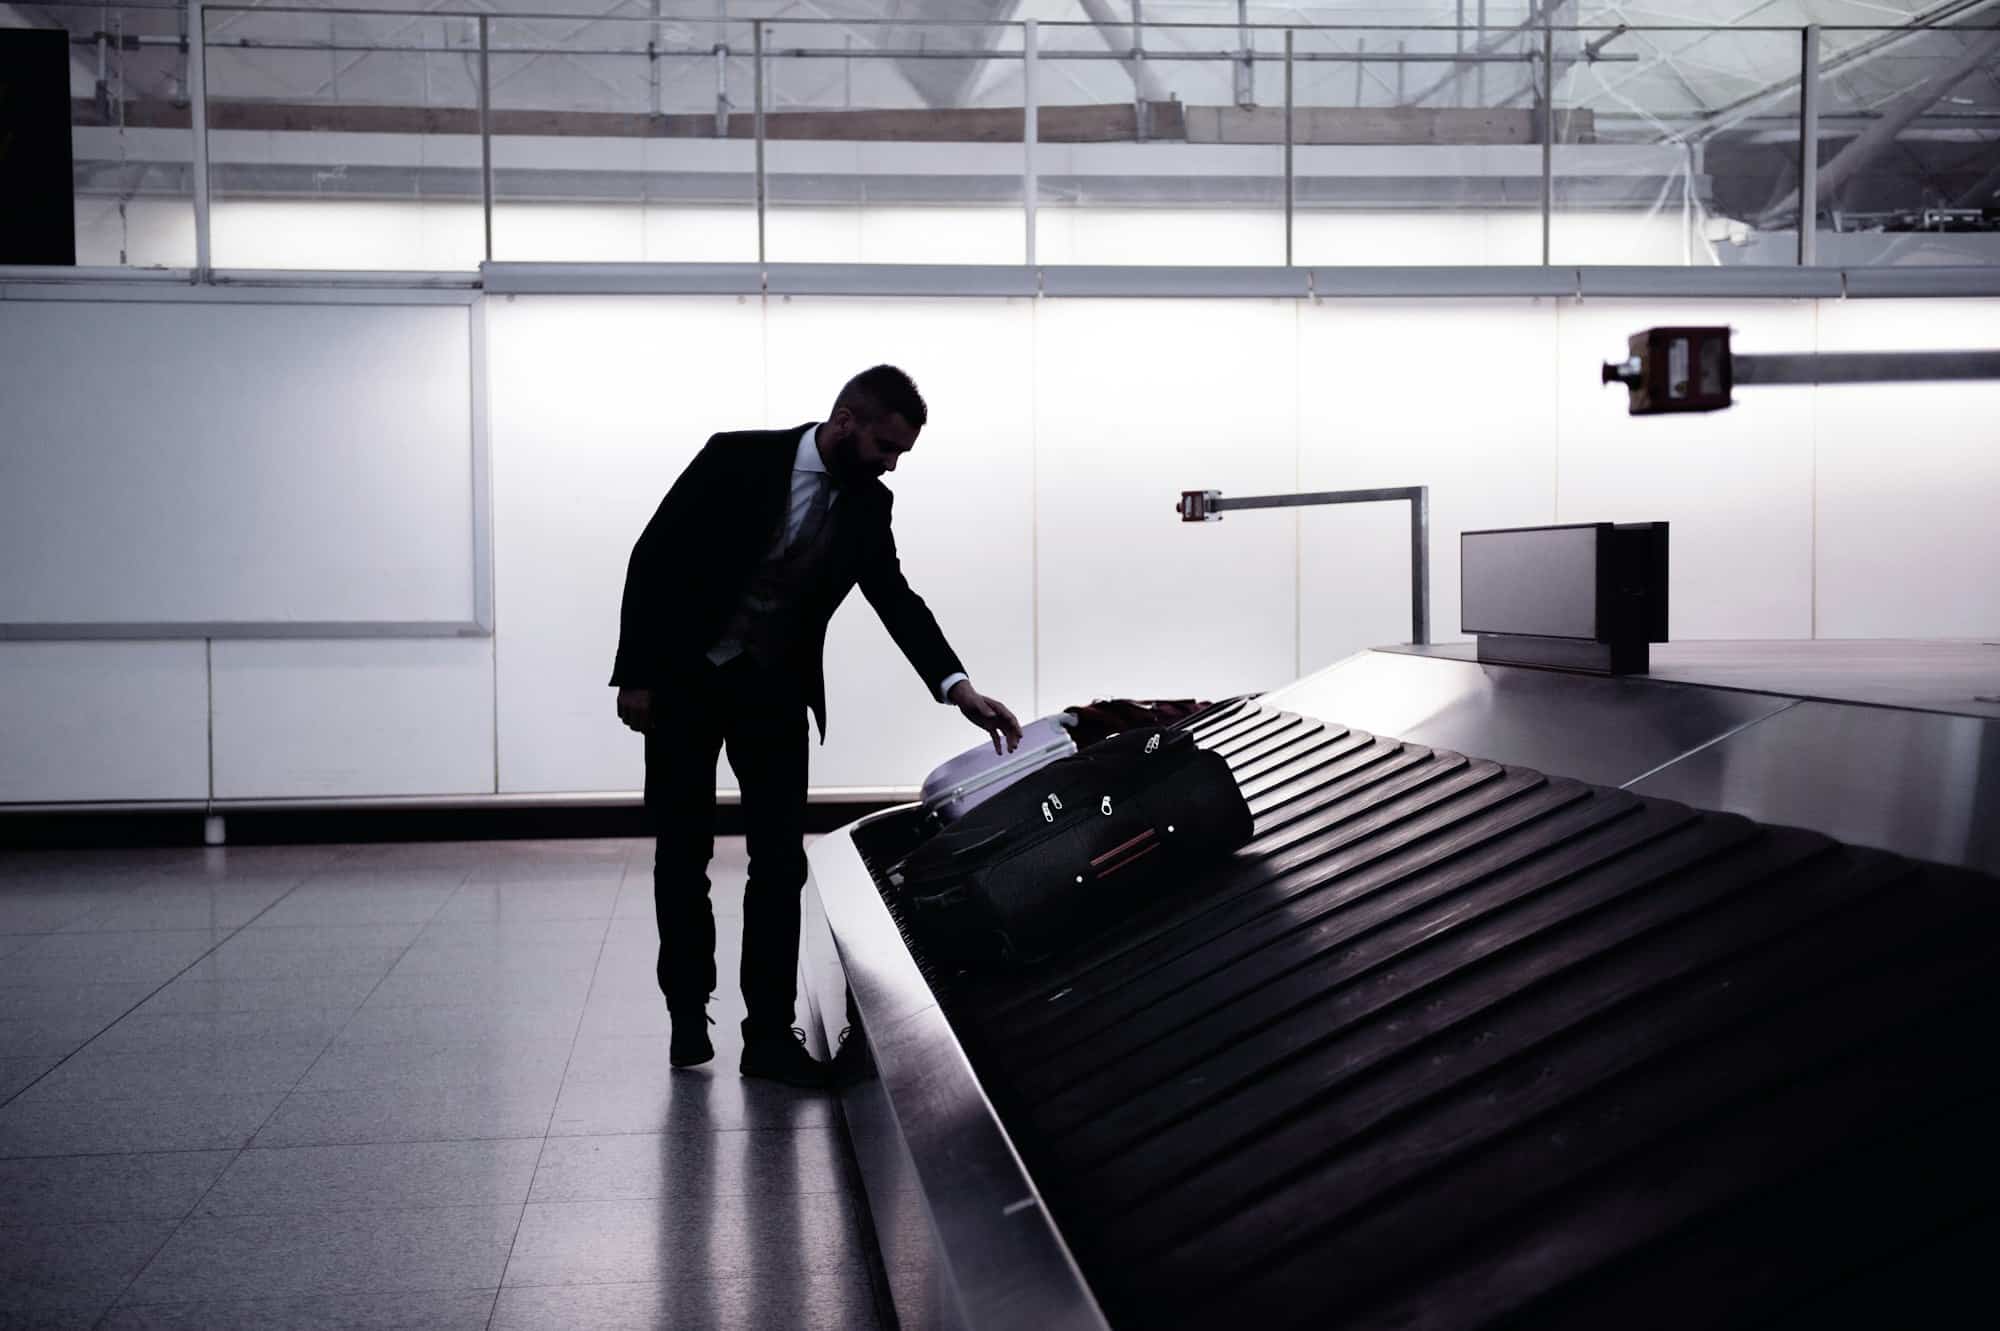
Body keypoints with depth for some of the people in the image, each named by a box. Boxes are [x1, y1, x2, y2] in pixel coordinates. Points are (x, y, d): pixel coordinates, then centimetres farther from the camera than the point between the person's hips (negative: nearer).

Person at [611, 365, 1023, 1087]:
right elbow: (653, 558, -13)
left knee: (781, 860, -3)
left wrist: (959, 688, -18)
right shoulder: (738, 460, -16)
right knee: (684, 856, 6)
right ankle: (689, 1013, 22)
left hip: (775, 691, 3)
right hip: (685, 681, -3)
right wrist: (636, 675, -14)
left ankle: (770, 1034, 3)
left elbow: (896, 599, -4)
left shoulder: (868, 505, -2)